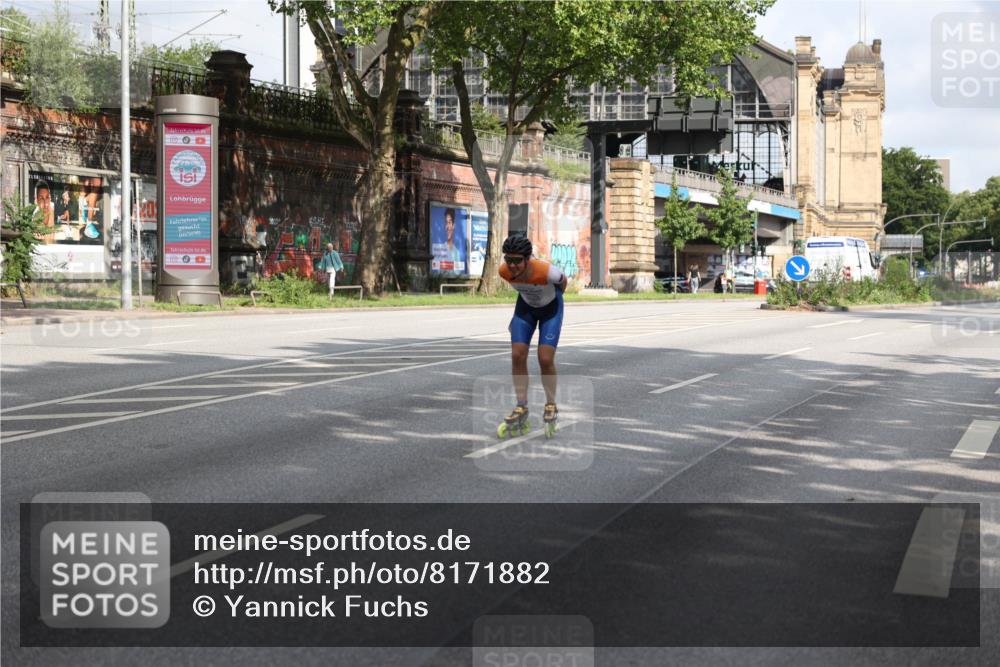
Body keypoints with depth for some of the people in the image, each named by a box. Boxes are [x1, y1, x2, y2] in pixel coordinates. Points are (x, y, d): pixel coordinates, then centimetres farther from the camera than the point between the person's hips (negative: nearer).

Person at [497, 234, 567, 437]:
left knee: (545, 359, -12)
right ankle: (521, 409, 4)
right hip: (525, 306, 4)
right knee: (517, 355, -8)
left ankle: (551, 407, 11)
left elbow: (563, 280, -13)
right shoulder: (504, 271, -26)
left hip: (550, 308, -4)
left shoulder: (545, 271, -38)